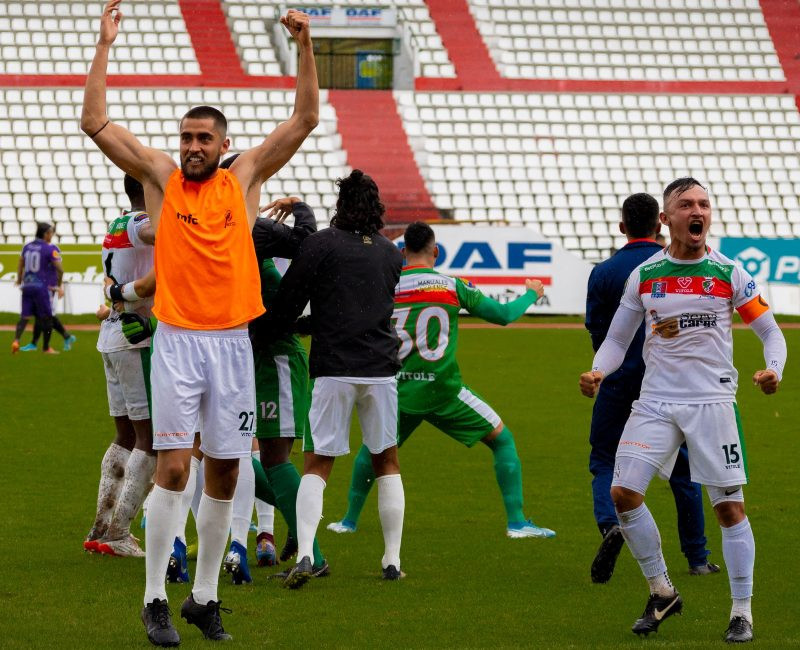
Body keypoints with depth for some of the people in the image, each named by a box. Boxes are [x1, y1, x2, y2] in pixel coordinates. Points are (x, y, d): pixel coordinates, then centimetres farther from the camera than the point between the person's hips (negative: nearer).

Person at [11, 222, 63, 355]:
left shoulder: (27, 246, 9)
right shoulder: (50, 249, -11)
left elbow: (20, 264, 24)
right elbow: (60, 269, -14)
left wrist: (19, 279, 41)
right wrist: (59, 284, 5)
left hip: (27, 285, 6)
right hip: (42, 287, -6)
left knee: (25, 316, 5)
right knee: (47, 317, 8)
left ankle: (16, 340, -17)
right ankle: (46, 347, 17)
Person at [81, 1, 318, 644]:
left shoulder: (244, 179, 8)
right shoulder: (160, 176, 4)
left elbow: (306, 119, 7)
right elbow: (95, 122, -2)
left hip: (233, 342, 3)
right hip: (178, 341, -3)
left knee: (224, 473, 6)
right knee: (174, 468, -9)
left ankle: (204, 597, 16)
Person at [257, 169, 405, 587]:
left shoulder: (319, 244, -2)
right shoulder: (391, 254, 12)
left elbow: (286, 305, -3)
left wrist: (266, 335, 14)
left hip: (334, 369, -3)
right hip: (381, 368, 3)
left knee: (317, 465, 0)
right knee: (386, 461, 15)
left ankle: (304, 554, -17)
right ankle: (392, 560, 13)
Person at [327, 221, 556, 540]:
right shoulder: (452, 285, -4)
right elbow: (503, 315, 3)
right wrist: (531, 294, 21)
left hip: (399, 393, 2)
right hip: (443, 391, -2)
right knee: (503, 440, 10)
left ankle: (350, 520, 27)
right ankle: (517, 522, 2)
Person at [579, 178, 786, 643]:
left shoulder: (729, 273, 0)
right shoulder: (644, 275, 4)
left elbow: (770, 331, 4)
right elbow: (618, 340, 11)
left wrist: (774, 370, -16)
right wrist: (597, 372, -9)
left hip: (712, 400, -2)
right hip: (656, 402, 2)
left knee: (730, 506, -4)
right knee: (623, 492, -8)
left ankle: (742, 613, 8)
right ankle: (662, 593, 10)